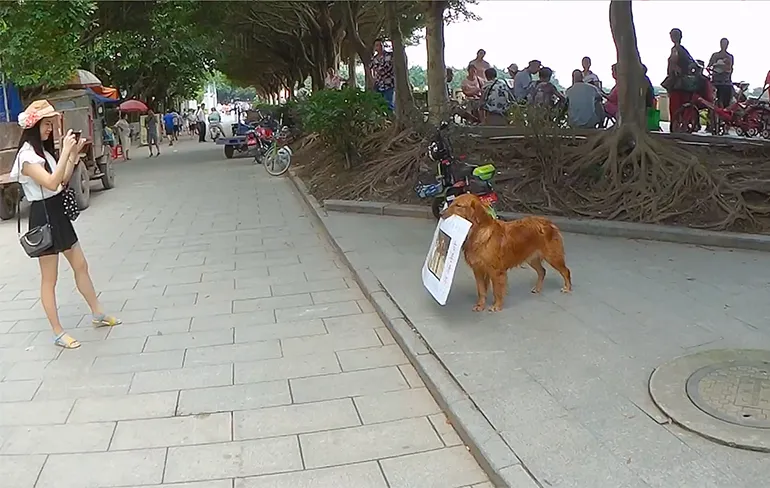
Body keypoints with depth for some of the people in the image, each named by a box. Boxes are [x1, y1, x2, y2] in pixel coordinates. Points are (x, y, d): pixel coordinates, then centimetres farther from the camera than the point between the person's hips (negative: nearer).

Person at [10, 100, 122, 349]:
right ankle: (58, 333, 11)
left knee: (81, 265, 16)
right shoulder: (27, 155, -17)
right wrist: (66, 151, -28)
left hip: (58, 213, 9)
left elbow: (63, 181, 13)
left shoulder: (42, 150, 11)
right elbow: (51, 183, -31)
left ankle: (98, 314, 29)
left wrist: (74, 155, 4)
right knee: (49, 279, 1)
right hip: (44, 217, -9)